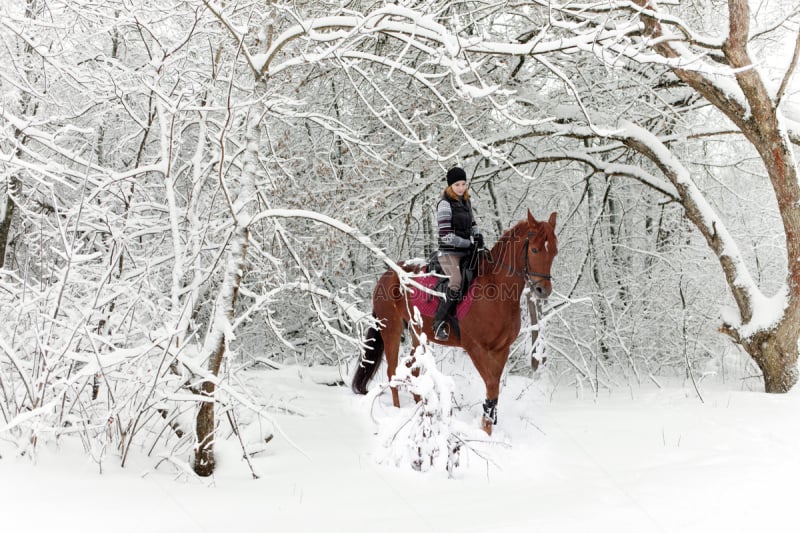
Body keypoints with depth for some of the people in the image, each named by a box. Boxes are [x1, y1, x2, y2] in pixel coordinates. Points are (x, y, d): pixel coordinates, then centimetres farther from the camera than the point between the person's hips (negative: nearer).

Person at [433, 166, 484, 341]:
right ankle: (438, 325, -19)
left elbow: (472, 223, 25)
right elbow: (446, 236, -16)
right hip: (448, 251, -8)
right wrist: (470, 244, -11)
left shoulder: (466, 201, 13)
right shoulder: (445, 204, -11)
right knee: (456, 284, -27)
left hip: (465, 251, 9)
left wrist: (477, 235, 2)